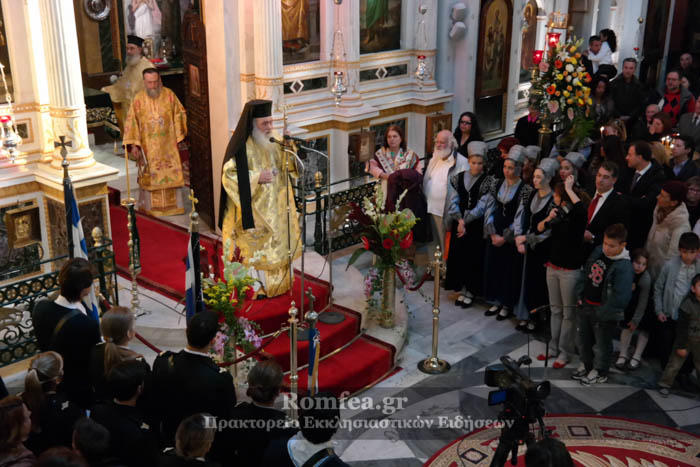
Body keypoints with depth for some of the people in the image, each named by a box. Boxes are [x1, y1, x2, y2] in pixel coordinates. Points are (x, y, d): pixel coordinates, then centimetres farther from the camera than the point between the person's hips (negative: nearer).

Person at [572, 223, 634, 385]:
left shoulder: (624, 267, -25)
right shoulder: (598, 252, -3)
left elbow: (621, 298, -26)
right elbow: (585, 273, 12)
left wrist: (601, 313, -20)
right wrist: (580, 295, 7)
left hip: (604, 312, -7)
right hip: (586, 305, 7)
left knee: (602, 343, 12)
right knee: (583, 337, 23)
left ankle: (599, 372, 33)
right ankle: (586, 364, 46)